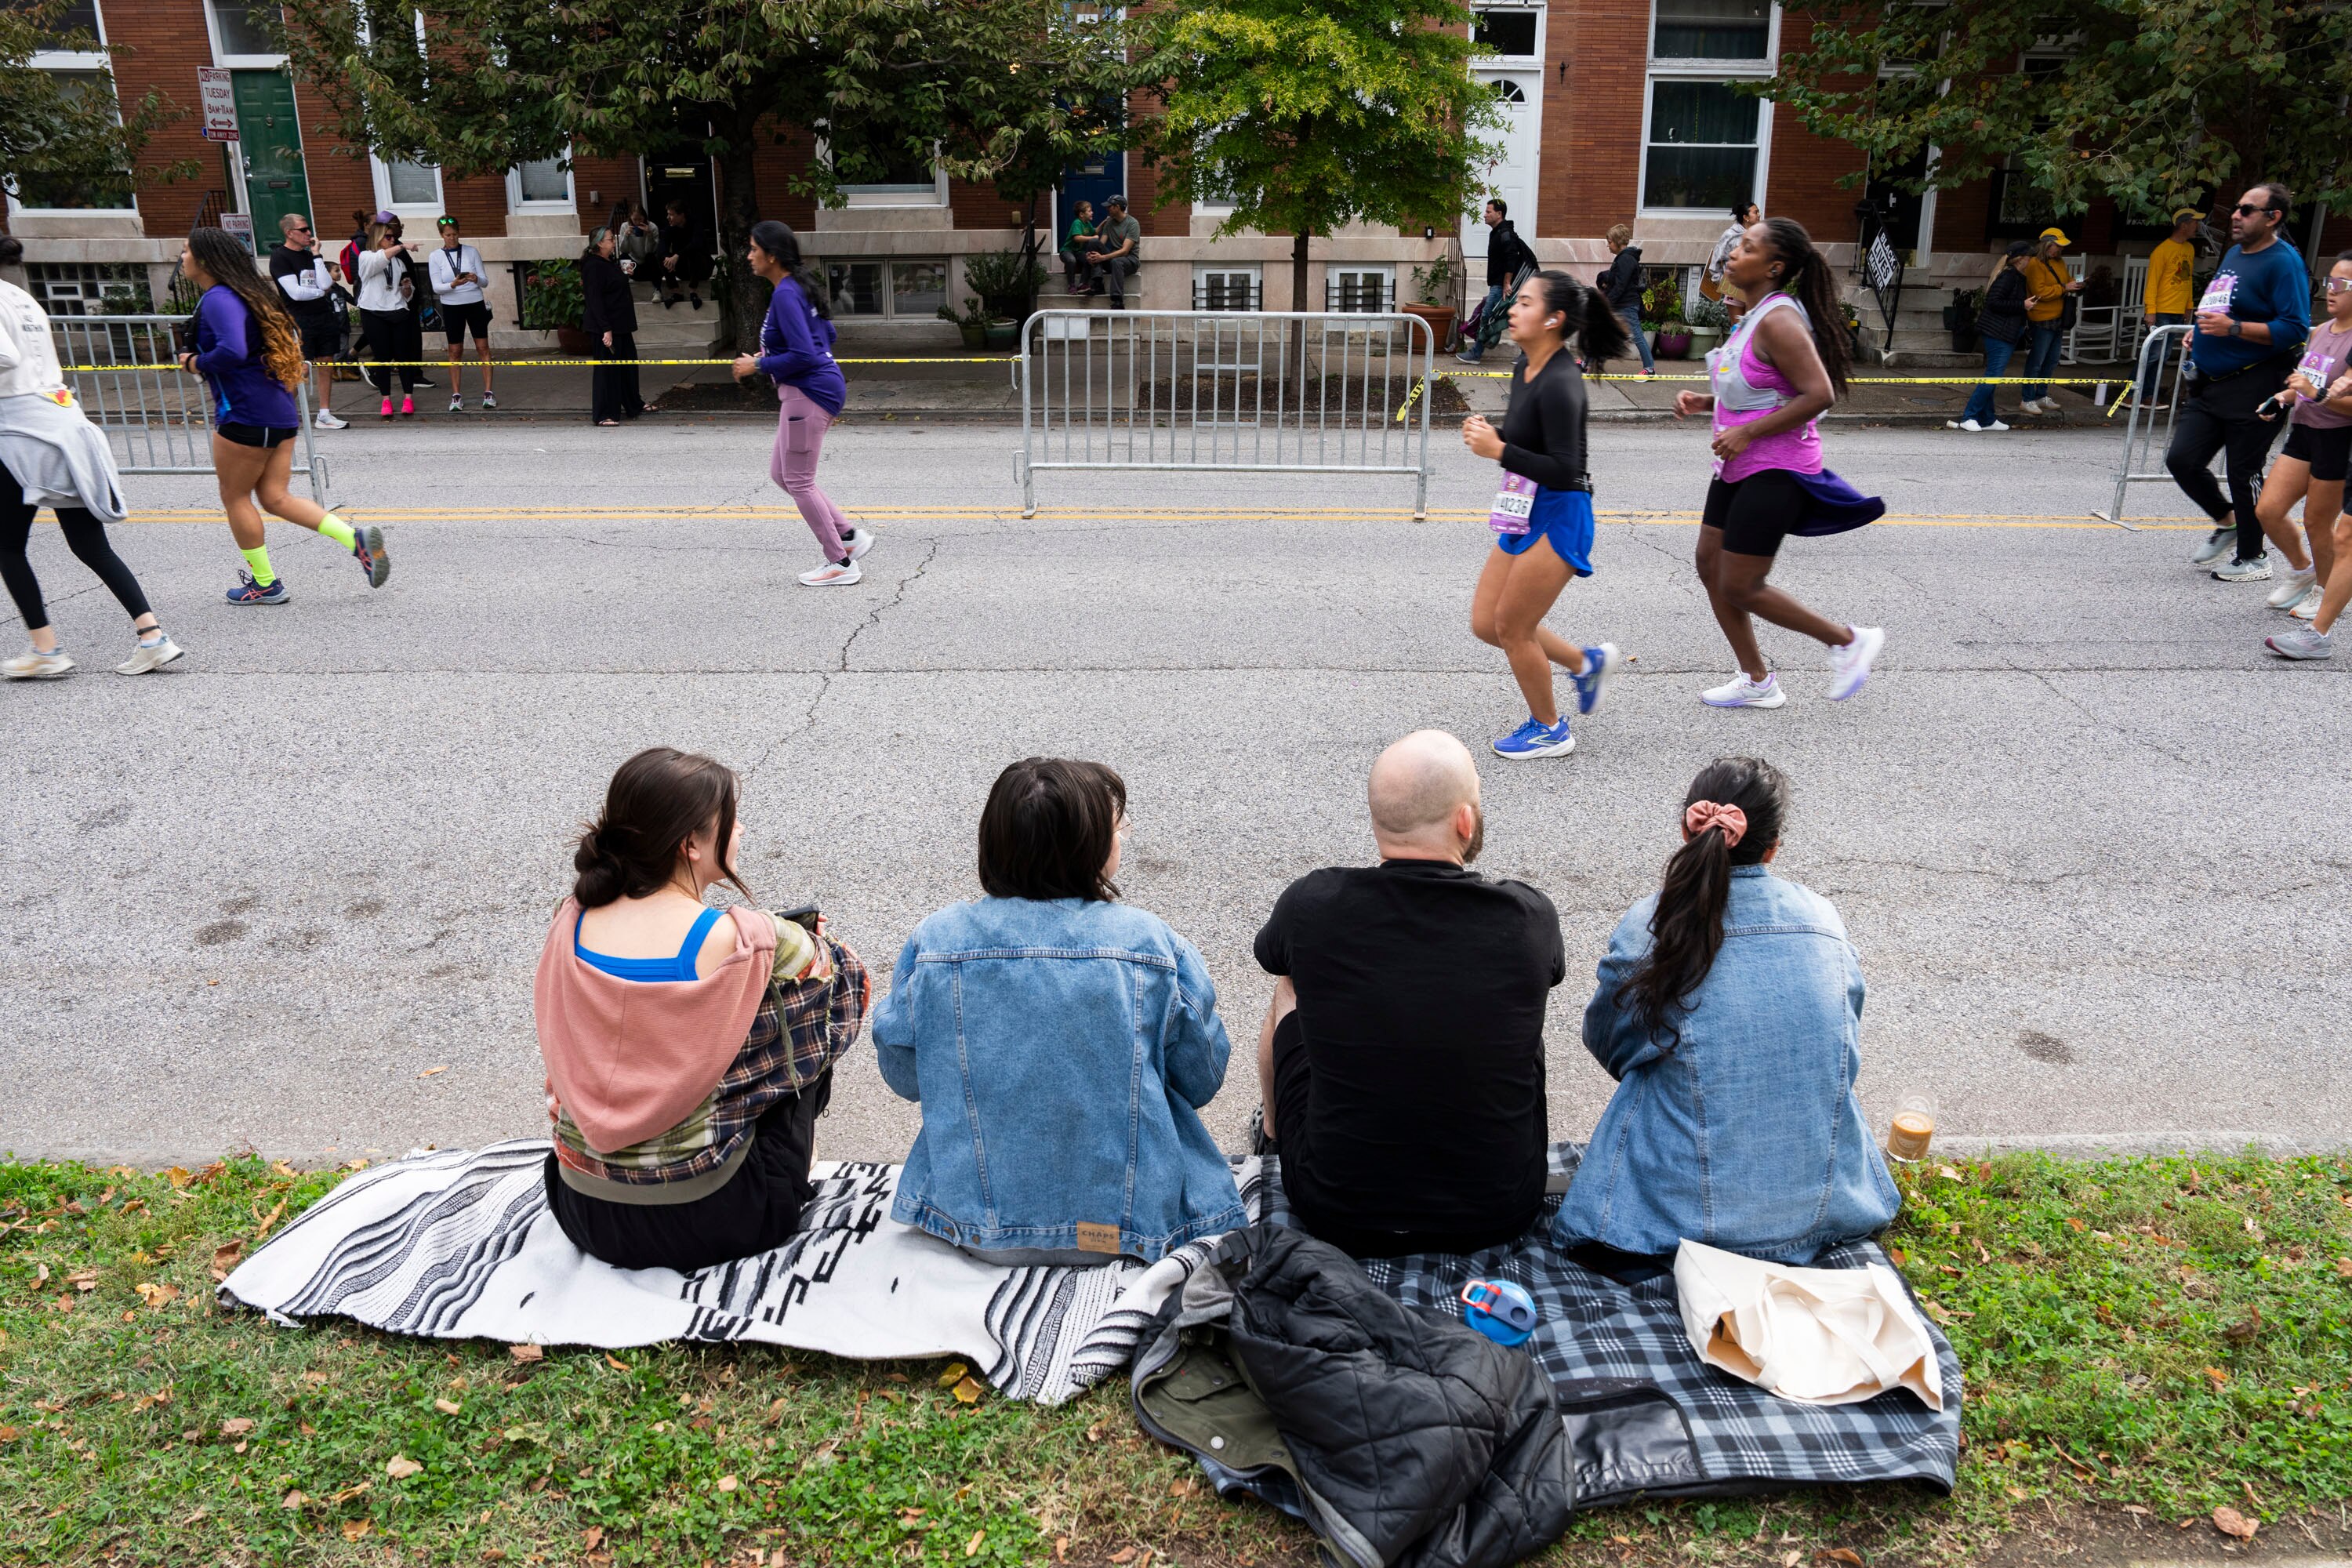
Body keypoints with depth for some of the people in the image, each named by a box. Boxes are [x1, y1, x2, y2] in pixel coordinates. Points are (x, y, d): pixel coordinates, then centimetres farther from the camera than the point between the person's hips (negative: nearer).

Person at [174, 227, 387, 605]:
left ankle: (264, 584, 15)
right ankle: (358, 540, -4)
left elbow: (232, 351, -30)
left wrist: (195, 363, -12)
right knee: (275, 497, 10)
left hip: (244, 416, -9)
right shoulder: (247, 294, 15)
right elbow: (290, 339, 23)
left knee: (235, 497, 7)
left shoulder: (218, 299, -14)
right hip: (281, 413, 9)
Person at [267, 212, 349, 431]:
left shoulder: (309, 255, 15)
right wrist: (321, 292, 0)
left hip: (325, 317, 7)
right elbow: (295, 292, -14)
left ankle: (324, 415, 14)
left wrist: (317, 255, 0)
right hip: (300, 321, -7)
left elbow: (326, 284, 1)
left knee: (326, 366, 7)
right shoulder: (280, 257, -5)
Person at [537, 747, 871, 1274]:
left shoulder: (569, 926, -4)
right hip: (702, 1222, -6)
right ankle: (786, 1188, 24)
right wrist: (808, 938, 18)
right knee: (804, 1032, 11)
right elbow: (851, 984, -3)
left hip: (583, 1212, 6)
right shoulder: (740, 941, -21)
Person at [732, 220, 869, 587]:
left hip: (807, 393, -10)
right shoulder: (799, 288, 13)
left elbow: (802, 355, -23)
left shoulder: (785, 295, -17)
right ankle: (849, 536, 16)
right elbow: (827, 334, 23)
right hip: (819, 389, 10)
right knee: (780, 473, 16)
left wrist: (758, 364, -13)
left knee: (798, 481, -1)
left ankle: (841, 564, 6)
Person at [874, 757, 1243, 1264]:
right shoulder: (1151, 942, -12)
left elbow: (903, 1078, 4)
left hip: (983, 1232, 2)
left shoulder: (935, 941, -9)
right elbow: (1201, 1082, -1)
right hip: (1129, 1227, -1)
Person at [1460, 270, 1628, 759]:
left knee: (1511, 628, 0)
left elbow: (1563, 471, -24)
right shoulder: (1523, 367, 7)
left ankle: (1549, 730, 20)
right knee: (1486, 624, 11)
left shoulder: (1560, 384, -22)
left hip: (1558, 520, -9)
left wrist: (1498, 451, -26)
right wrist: (1488, 431, 1)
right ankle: (1586, 662, 30)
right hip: (1525, 516, 9)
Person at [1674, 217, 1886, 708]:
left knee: (1739, 587, -5)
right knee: (1710, 565, 12)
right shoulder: (1754, 315, 10)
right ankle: (1757, 682, 23)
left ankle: (1848, 641, 12)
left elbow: (1818, 393, -27)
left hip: (1774, 470, -10)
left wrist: (1747, 432, -24)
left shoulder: (1778, 320, -20)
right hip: (1740, 466, 10)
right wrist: (1705, 401, 7)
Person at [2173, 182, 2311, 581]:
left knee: (2243, 472, -1)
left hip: (2253, 387, -8)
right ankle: (2227, 522, 26)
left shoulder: (2284, 262, -12)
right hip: (2211, 384, 8)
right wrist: (2202, 334, 14)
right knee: (2181, 459, 3)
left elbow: (2295, 329, -20)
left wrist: (2233, 328, -25)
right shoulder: (2234, 253, 14)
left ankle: (2253, 558, 13)